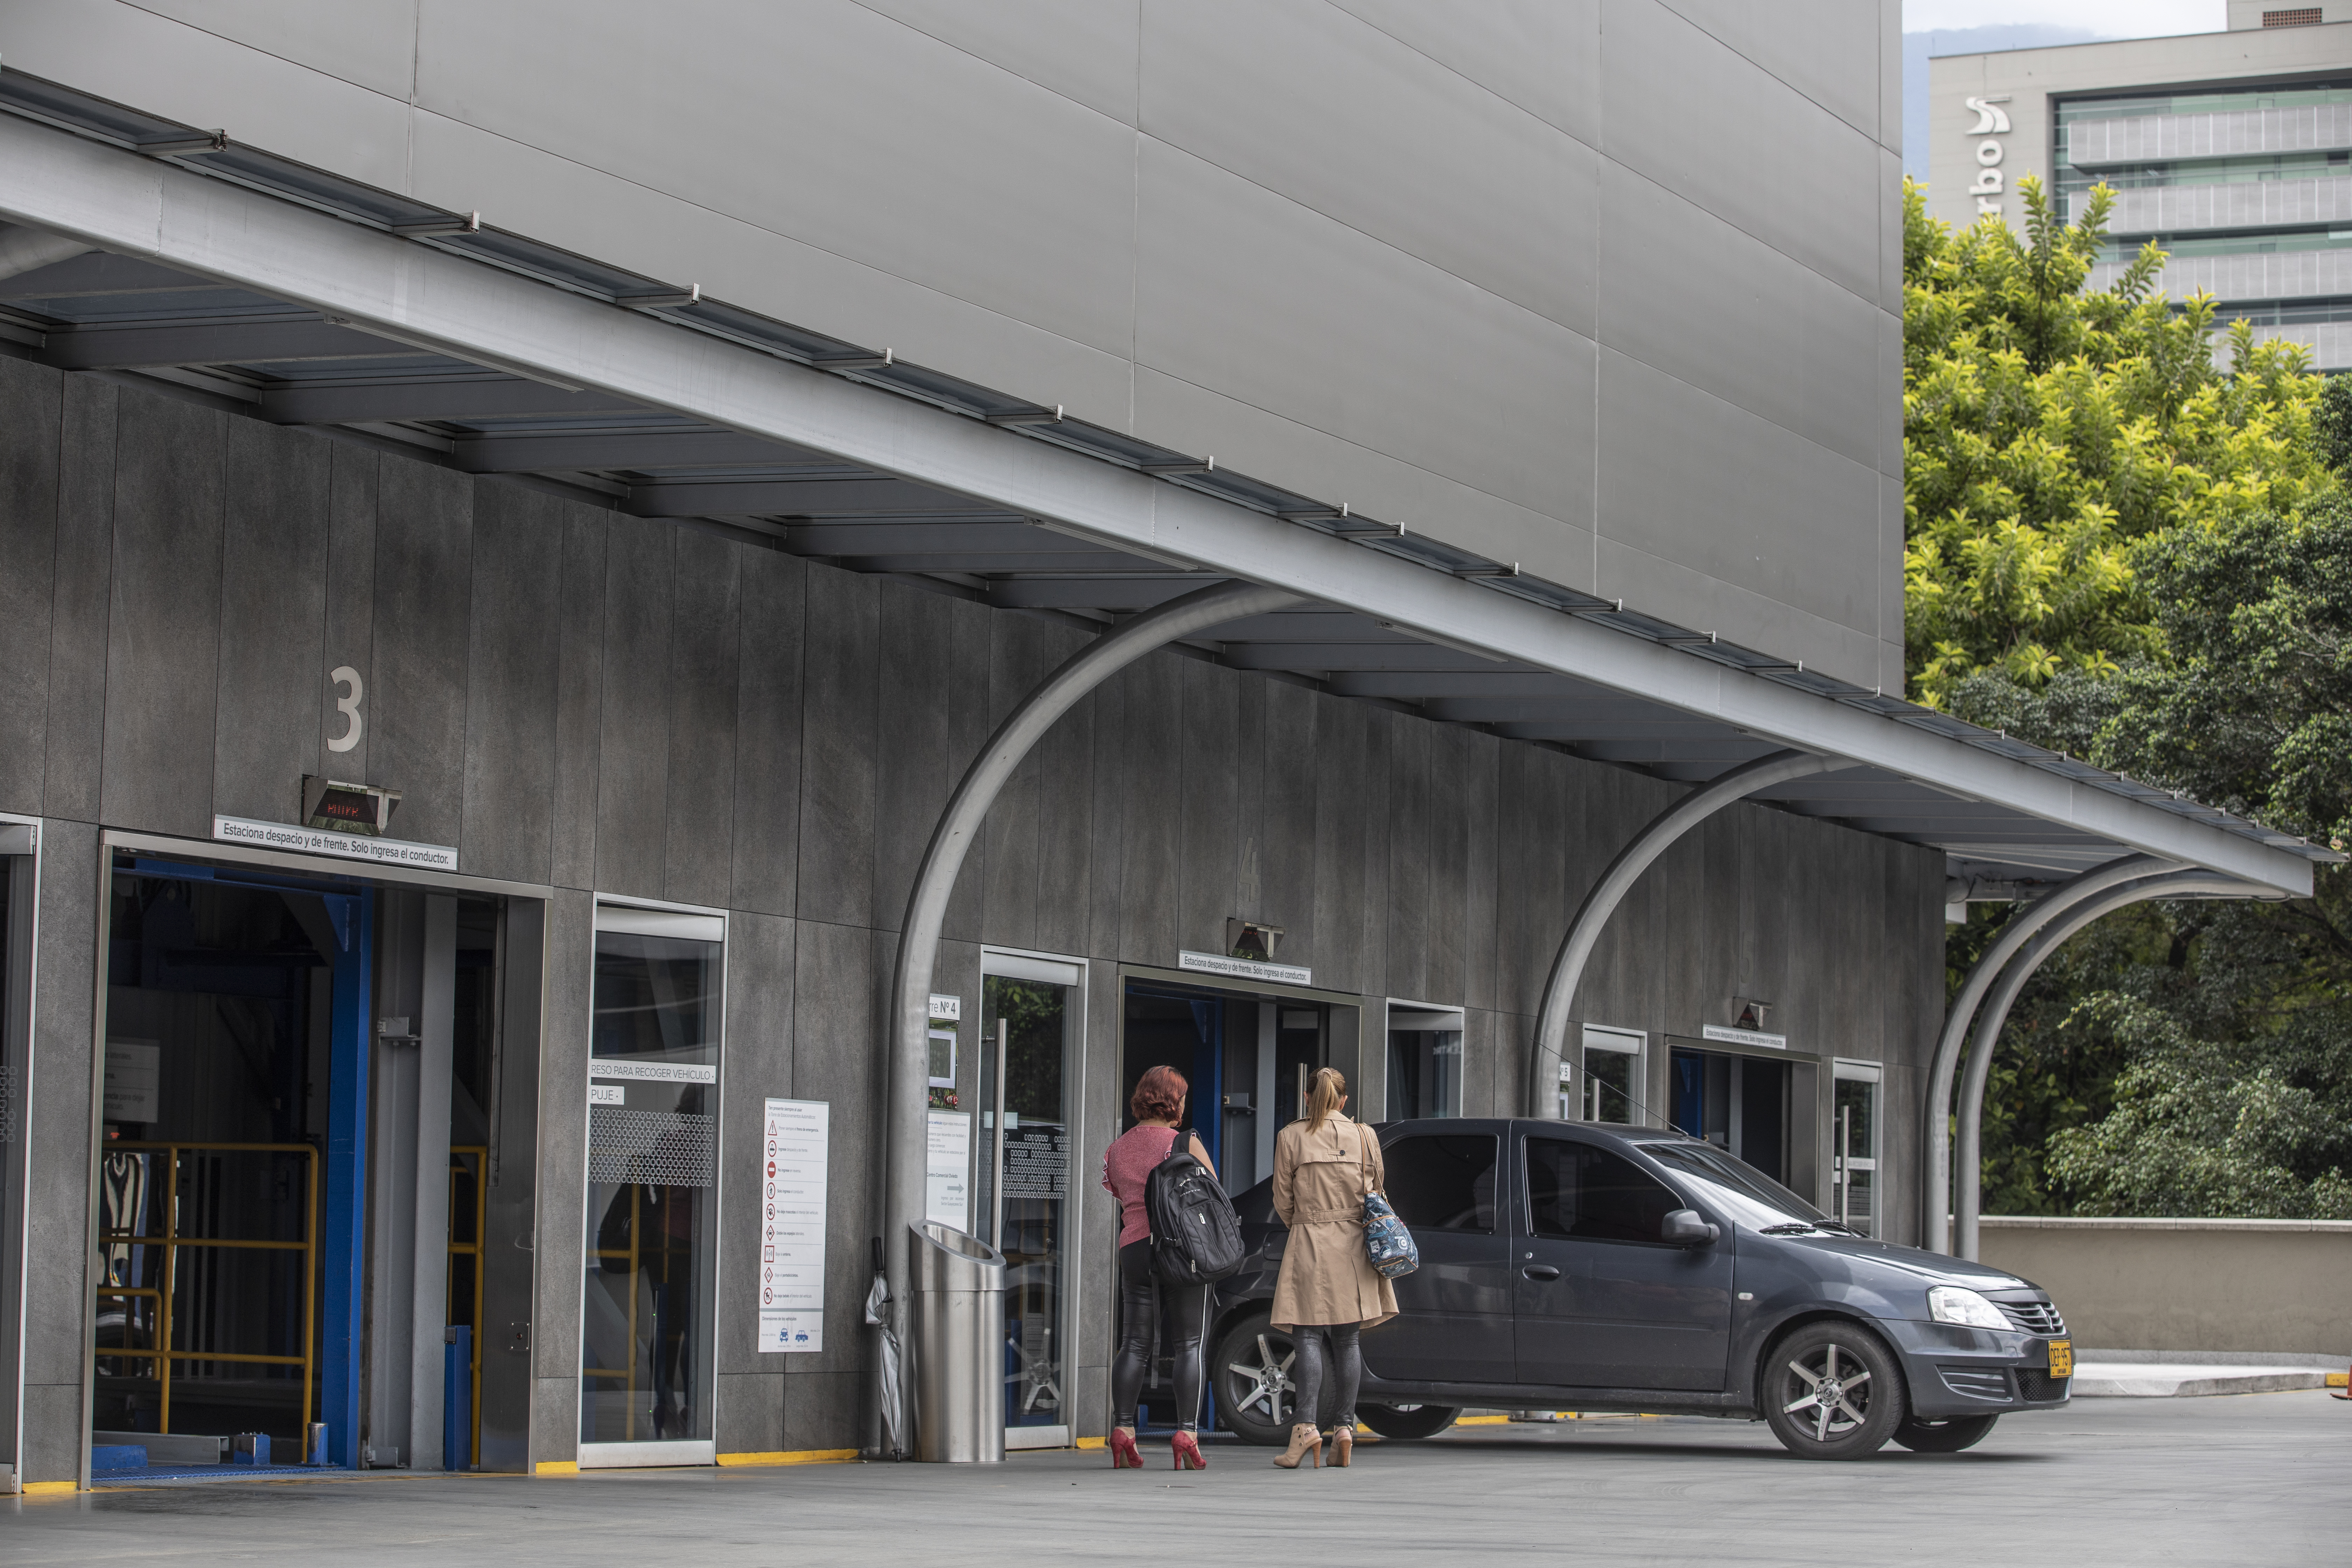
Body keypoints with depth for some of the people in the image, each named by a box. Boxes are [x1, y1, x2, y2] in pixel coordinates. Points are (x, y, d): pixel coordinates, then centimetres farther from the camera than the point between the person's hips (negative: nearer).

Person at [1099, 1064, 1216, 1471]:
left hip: (1134, 1249, 4)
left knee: (1134, 1345, 9)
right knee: (1190, 1345, 0)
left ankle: (1122, 1430, 2)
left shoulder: (1119, 1148, 8)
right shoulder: (1186, 1144, -7)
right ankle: (1186, 1434, -6)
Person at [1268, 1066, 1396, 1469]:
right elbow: (1375, 1192, 10)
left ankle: (1306, 1425, -18)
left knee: (1309, 1337, -4)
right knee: (1347, 1340, 6)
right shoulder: (1364, 1136, 3)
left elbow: (1283, 1201, 2)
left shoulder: (1290, 1138, -2)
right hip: (1353, 1247, 2)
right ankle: (1345, 1428, 3)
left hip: (1308, 1244, -2)